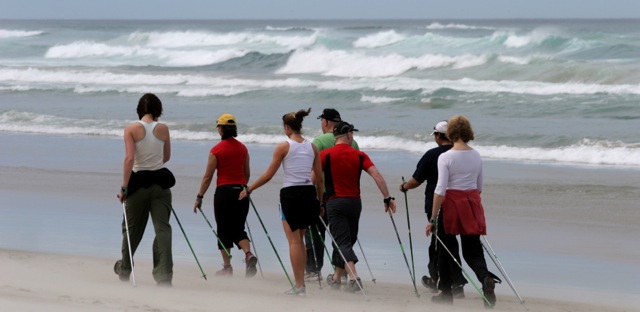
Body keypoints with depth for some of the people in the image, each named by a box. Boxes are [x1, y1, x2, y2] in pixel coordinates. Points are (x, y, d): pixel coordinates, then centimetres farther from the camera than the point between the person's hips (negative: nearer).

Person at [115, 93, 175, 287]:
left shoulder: (131, 129, -8)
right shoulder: (163, 129, 0)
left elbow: (129, 158, -16)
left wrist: (124, 187, -14)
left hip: (139, 182, -1)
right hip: (161, 181, 1)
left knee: (132, 228, 16)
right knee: (162, 228, -3)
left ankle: (124, 269, 35)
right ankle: (164, 275, -14)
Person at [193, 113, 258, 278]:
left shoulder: (216, 150, -8)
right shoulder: (243, 148, 6)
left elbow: (208, 176, -7)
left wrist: (199, 197, -1)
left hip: (224, 192, -4)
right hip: (241, 191, 4)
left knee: (224, 230, 7)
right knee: (238, 229, 11)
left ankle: (227, 267, 8)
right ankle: (249, 254, -16)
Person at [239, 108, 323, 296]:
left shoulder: (283, 147, -6)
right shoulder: (312, 147, 8)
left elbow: (268, 175, -5)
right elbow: (320, 178, 9)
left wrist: (248, 190, 6)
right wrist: (320, 201, 20)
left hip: (290, 194, -5)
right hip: (309, 194, 5)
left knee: (294, 241, -1)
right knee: (299, 240, 17)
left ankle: (299, 286, -3)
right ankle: (301, 283, 16)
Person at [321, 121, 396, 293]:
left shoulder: (326, 154, -5)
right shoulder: (359, 155, 2)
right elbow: (376, 175, -8)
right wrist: (387, 198, -6)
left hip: (335, 202, -3)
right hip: (354, 202, 3)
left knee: (343, 242, -8)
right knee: (347, 241, 18)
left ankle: (354, 278, -25)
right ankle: (336, 278, 30)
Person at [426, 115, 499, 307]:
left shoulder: (446, 157, -11)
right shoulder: (476, 156, 5)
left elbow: (440, 189, -15)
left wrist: (433, 219, -12)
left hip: (451, 204, -4)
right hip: (473, 204, 4)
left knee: (445, 250, 13)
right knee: (472, 250, 5)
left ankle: (445, 293, 19)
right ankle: (486, 278, -25)